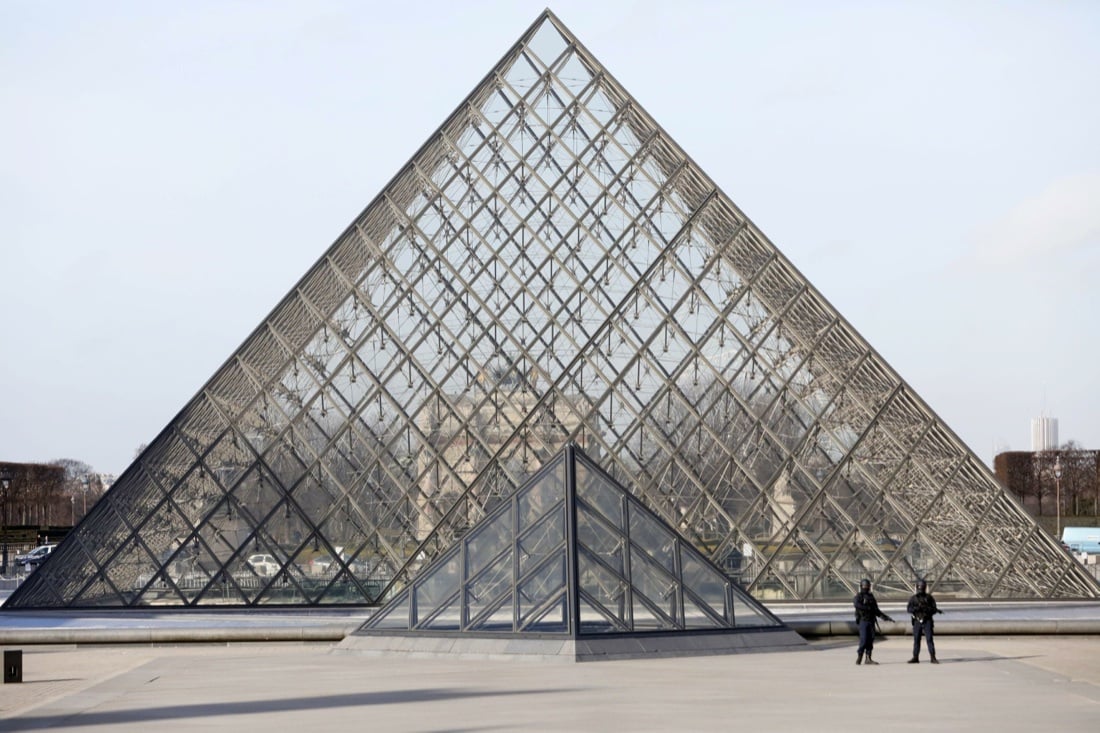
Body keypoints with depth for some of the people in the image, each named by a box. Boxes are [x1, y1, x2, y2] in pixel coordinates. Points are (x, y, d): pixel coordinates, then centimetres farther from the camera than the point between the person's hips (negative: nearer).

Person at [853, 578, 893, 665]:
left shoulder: (871, 596, 18)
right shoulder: (859, 596, -1)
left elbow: (876, 610, 21)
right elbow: (857, 604, -24)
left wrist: (885, 617, 14)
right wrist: (868, 608, -23)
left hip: (871, 621, 6)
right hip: (863, 620, -6)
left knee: (871, 640, 2)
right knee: (864, 639, -12)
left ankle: (868, 658, 4)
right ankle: (859, 657, -1)